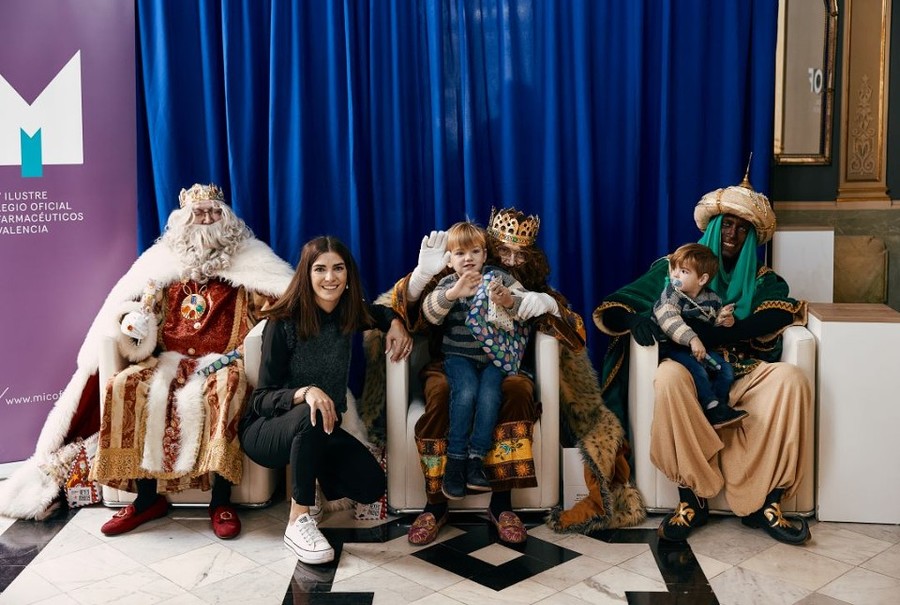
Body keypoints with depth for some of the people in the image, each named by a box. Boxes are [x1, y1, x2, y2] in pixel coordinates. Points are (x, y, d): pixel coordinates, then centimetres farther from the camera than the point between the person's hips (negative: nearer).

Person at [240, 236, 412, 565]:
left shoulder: (348, 315, -3)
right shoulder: (284, 322, -19)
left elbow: (379, 311, 23)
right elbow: (262, 399, -19)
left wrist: (395, 323, -1)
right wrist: (305, 393, -39)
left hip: (322, 430, 5)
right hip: (266, 429, -5)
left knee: (371, 485, -15)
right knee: (310, 416, -38)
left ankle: (306, 469, 14)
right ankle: (298, 522, -25)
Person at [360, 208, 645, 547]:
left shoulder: (531, 285, 10)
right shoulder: (455, 276, 4)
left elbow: (575, 335, 3)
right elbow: (404, 309, -6)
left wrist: (550, 304, -18)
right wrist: (422, 272, -26)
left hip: (505, 369, 1)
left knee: (518, 390, -35)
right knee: (440, 391, -36)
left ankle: (501, 502, -26)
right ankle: (435, 505, -26)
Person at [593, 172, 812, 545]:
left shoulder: (761, 279, 14)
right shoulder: (677, 268, 11)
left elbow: (781, 311, -11)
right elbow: (610, 310, 5)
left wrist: (708, 334, -24)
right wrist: (636, 319, -22)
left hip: (741, 375, 2)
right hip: (691, 372, -2)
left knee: (790, 378, -30)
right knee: (669, 376, -37)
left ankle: (764, 500, -24)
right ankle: (691, 498, -26)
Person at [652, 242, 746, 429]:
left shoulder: (711, 298, 3)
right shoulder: (671, 295, -12)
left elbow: (714, 323, 19)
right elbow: (669, 320, -29)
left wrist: (724, 319, -6)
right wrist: (692, 339, -39)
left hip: (701, 346, 6)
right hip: (672, 346, -6)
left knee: (726, 370, -7)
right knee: (698, 370, -28)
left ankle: (714, 412, -6)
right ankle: (714, 409, -20)